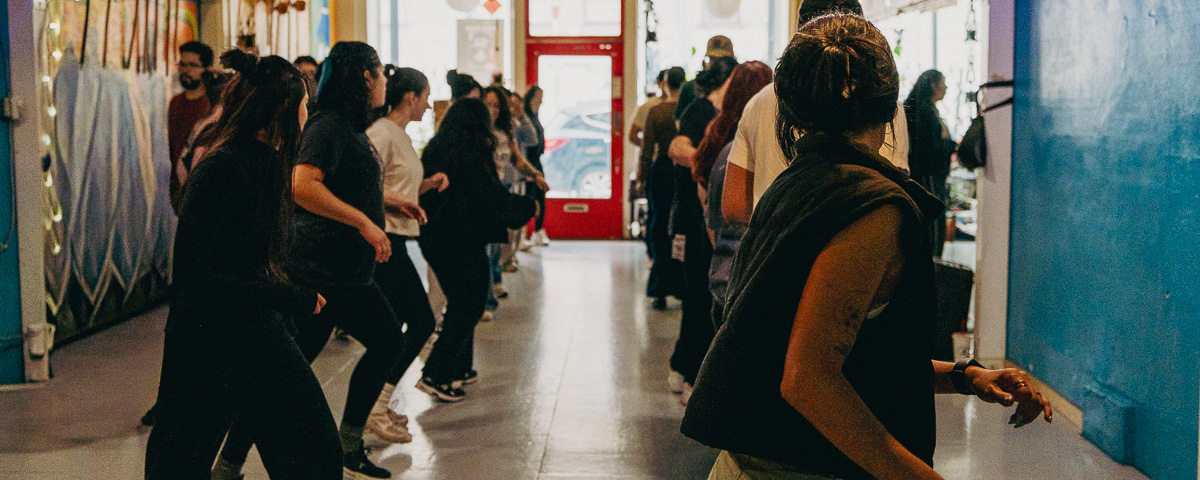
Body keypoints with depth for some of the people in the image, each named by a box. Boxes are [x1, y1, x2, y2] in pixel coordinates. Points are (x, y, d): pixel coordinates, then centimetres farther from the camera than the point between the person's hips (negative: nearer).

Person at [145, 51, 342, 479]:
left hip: (263, 334, 8)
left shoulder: (270, 164, 6)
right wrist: (290, 298, -24)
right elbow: (194, 275, -25)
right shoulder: (219, 170, -20)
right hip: (207, 345, -8)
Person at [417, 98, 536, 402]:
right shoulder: (474, 156, -16)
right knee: (468, 307, 2)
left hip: (433, 239, 8)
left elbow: (426, 192, 13)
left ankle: (458, 369, 25)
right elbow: (497, 201, -14)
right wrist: (529, 206, 1)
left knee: (460, 303, 20)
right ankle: (435, 375, -4)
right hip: (464, 242, -8)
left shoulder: (434, 151, 5)